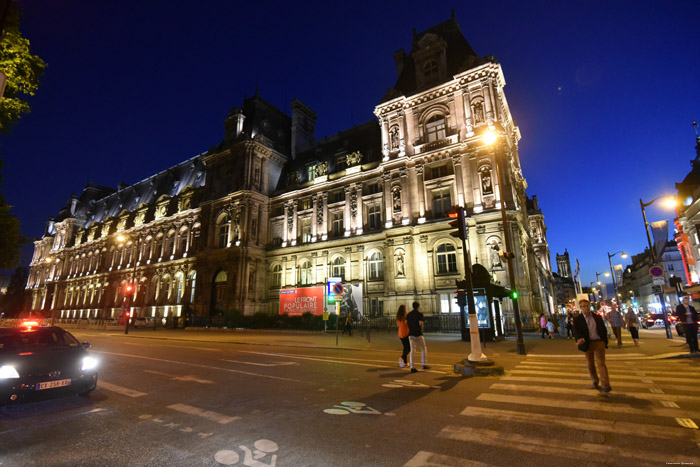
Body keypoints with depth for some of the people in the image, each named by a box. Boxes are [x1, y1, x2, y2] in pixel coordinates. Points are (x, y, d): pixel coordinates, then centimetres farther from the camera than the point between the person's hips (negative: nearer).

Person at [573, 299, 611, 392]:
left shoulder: (598, 317, 5)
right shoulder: (577, 319, -4)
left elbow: (604, 329, 12)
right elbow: (576, 331, -14)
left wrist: (605, 341, 6)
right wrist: (579, 338, -34)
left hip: (599, 343, 0)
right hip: (587, 344, 0)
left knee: (601, 363, -7)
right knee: (590, 364, 12)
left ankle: (606, 384, -5)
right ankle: (595, 381, 29)